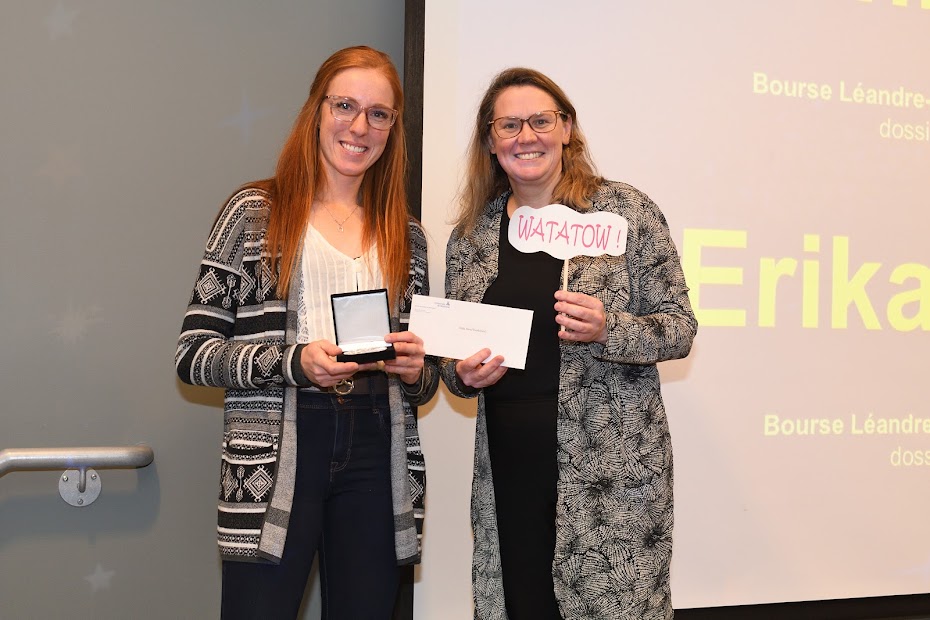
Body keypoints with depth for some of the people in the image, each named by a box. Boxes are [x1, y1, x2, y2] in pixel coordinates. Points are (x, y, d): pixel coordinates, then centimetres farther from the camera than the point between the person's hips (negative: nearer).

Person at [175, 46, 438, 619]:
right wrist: (293, 362, -17)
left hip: (376, 457, 4)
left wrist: (417, 371, -4)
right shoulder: (256, 212, 2)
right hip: (272, 459, -3)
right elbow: (193, 355, -2)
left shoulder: (406, 235, 14)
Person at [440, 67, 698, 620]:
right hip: (509, 470, 3)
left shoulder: (626, 211, -2)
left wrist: (608, 331, -18)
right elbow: (452, 357, 18)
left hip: (611, 470, -3)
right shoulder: (469, 238, 9)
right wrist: (464, 374, -5)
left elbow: (681, 327, -1)